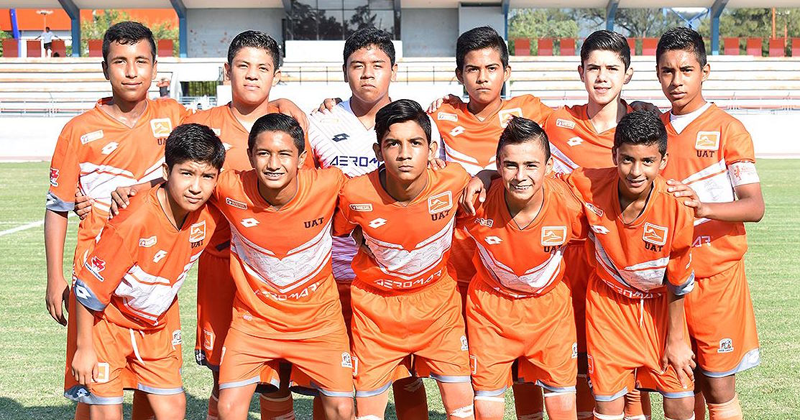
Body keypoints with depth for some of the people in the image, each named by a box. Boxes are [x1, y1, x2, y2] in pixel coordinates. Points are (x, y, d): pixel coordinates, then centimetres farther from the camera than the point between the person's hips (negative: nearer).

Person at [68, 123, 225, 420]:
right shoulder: (133, 223, -32)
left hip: (155, 324, 5)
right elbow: (87, 289, -22)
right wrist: (84, 348, -15)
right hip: (106, 320, -5)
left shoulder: (209, 215, -17)